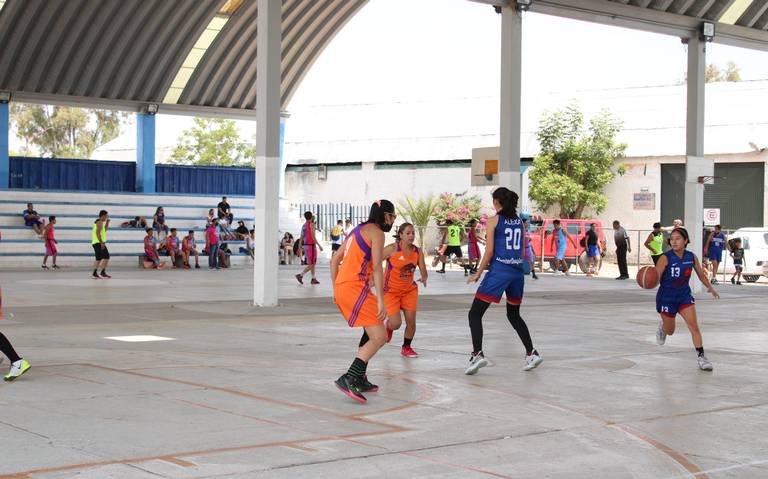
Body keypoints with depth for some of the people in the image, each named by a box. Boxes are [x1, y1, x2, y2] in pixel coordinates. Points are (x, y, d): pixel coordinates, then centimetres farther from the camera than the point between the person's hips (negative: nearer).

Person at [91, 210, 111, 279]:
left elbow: (105, 229, 32)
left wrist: (107, 222, 20)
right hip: (99, 243, -10)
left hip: (95, 243, 10)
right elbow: (98, 233, -21)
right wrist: (102, 243, -24)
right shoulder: (100, 222, -12)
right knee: (106, 257, -10)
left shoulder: (98, 222, 19)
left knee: (99, 258, 15)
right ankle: (103, 273, -14)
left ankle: (95, 274, 14)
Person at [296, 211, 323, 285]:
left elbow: (302, 237, 14)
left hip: (305, 245, 8)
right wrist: (319, 245, -18)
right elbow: (313, 237, -19)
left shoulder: (304, 225, 12)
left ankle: (313, 279, 14)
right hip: (311, 245, -8)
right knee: (312, 264, -6)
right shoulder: (311, 224, -12)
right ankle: (300, 275, -18)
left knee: (312, 263, 15)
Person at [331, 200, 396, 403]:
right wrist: (380, 301, -17)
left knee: (372, 331, 24)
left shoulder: (358, 230, 23)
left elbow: (334, 260, 25)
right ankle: (348, 379, -22)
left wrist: (335, 290, 26)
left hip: (342, 287, 10)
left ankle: (359, 379, 23)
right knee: (379, 337, -13)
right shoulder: (376, 232, -4)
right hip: (355, 288, -10)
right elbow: (377, 268, -14)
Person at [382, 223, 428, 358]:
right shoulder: (393, 249, -17)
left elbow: (423, 271, -7)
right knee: (396, 324, -12)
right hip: (391, 290, -4)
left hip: (409, 290, 4)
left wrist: (424, 278, -28)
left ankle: (406, 347, 24)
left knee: (411, 321, 0)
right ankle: (388, 326, 27)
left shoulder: (417, 251, -3)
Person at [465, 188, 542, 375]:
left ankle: (477, 354, -16)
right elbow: (522, 252, 14)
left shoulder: (494, 220, -3)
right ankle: (531, 353, 17)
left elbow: (489, 251, -8)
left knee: (475, 314, -1)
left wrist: (478, 274, 0)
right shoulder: (520, 222, 12)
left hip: (498, 270, -6)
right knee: (514, 315, 23)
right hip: (517, 272, 6)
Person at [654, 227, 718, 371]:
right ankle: (662, 326, 49)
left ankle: (701, 356, -9)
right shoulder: (666, 258, -19)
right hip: (667, 297, -2)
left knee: (694, 325, -13)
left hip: (684, 295, 2)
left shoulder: (691, 257, -6)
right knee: (670, 331, 13)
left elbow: (701, 274, 10)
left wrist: (710, 287, -2)